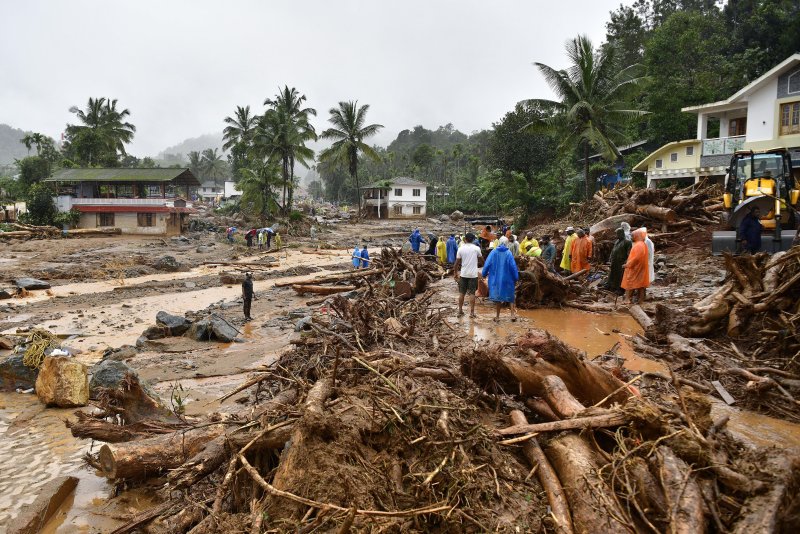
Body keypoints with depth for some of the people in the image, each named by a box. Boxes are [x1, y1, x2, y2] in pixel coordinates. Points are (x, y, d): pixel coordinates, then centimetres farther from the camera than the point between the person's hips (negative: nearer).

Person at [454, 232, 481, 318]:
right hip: (473, 274, -1)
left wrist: (455, 273, 9)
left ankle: (460, 311, 15)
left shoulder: (461, 249, -4)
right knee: (472, 293, 4)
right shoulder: (476, 248, -6)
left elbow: (457, 263, -2)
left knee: (461, 293, 10)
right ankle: (472, 312, 6)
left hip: (463, 274, 1)